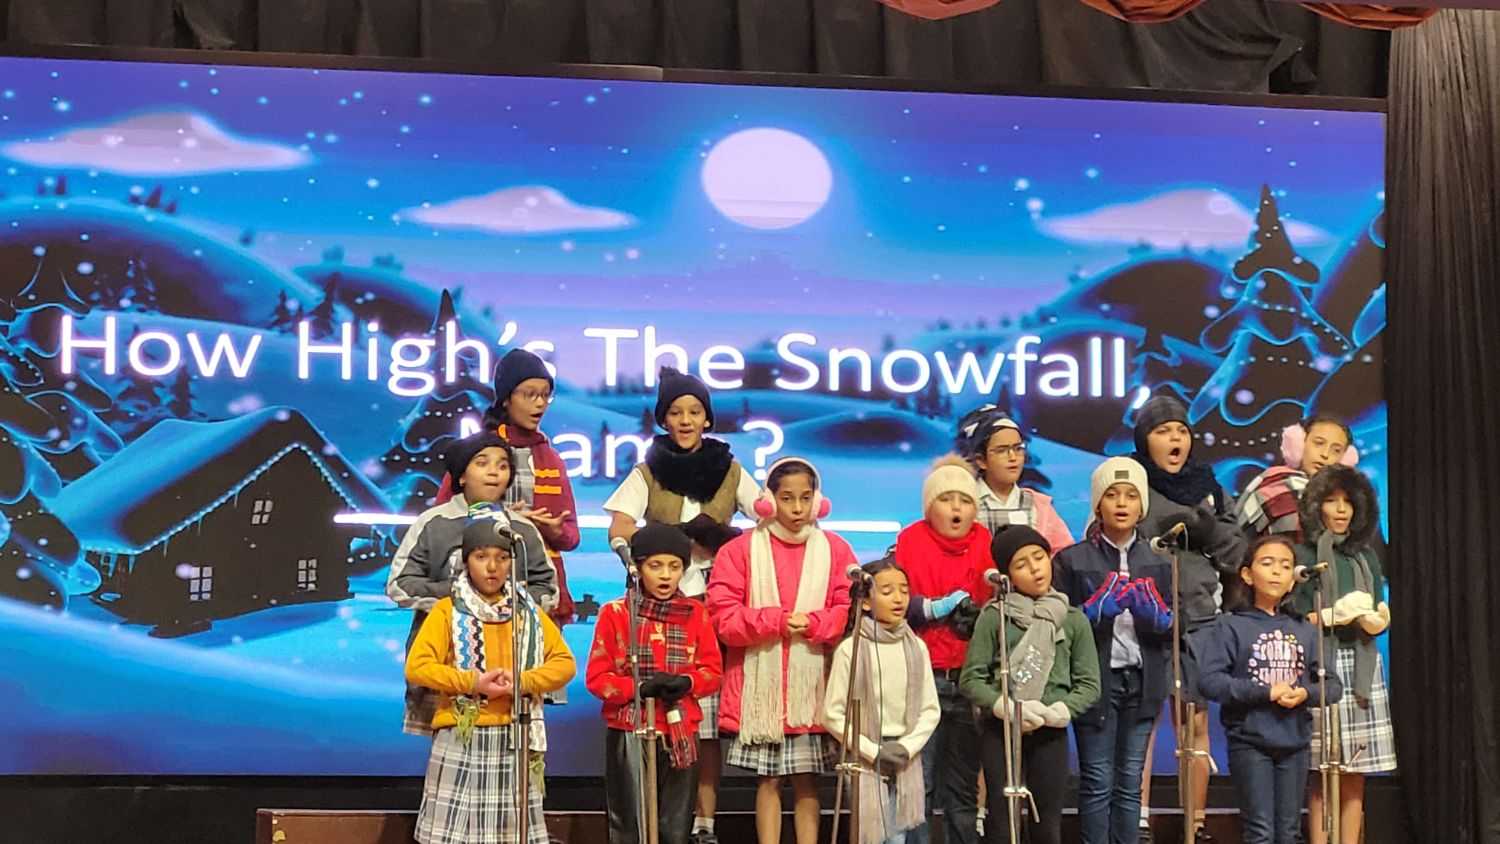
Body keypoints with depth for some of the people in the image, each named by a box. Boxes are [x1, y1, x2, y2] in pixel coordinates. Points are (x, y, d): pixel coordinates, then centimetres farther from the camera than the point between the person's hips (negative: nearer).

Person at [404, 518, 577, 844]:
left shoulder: (528, 611, 12)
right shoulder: (448, 610, 1)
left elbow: (564, 662, 8)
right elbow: (416, 667, -8)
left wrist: (524, 681, -10)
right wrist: (473, 682, -16)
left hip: (514, 741, 3)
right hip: (462, 741, -3)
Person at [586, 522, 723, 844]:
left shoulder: (695, 613, 6)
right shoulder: (615, 613, -1)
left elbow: (713, 671, 6)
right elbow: (596, 677, -3)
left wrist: (686, 683, -15)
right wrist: (639, 687, -18)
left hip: (681, 735, 2)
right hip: (629, 734, -2)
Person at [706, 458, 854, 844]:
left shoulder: (835, 549, 4)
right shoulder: (741, 549, -1)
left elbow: (852, 613, -1)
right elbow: (724, 617, -7)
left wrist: (812, 624, -17)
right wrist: (776, 621, -16)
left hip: (812, 685, 1)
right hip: (761, 685, -1)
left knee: (807, 780, 6)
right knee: (767, 780, 5)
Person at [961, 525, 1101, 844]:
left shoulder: (1074, 620, 5)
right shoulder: (994, 616, -1)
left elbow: (1089, 684, 3)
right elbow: (971, 678, -3)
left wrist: (1059, 711, -13)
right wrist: (1007, 708, -17)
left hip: (1051, 733, 2)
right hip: (999, 729, -2)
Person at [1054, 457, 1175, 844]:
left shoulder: (1159, 562, 11)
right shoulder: (1072, 560, -1)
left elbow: (1174, 627, 9)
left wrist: (1154, 612, -11)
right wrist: (1099, 608, -18)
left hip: (1143, 681, 3)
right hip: (1095, 681, -3)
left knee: (1130, 782, 8)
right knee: (1098, 782, -3)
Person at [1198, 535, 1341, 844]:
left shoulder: (1305, 631, 9)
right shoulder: (1230, 627, -4)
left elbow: (1332, 684, 9)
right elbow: (1210, 681, -14)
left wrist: (1307, 693, -13)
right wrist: (1267, 693, -17)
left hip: (1295, 743, 4)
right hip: (1249, 742, -4)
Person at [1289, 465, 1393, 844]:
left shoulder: (1366, 556, 15)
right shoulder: (1304, 555, -1)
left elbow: (1380, 614, 15)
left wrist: (1378, 620, -7)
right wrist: (1336, 615, -14)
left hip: (1364, 665, 5)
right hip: (1322, 665, -5)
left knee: (1354, 774, 5)